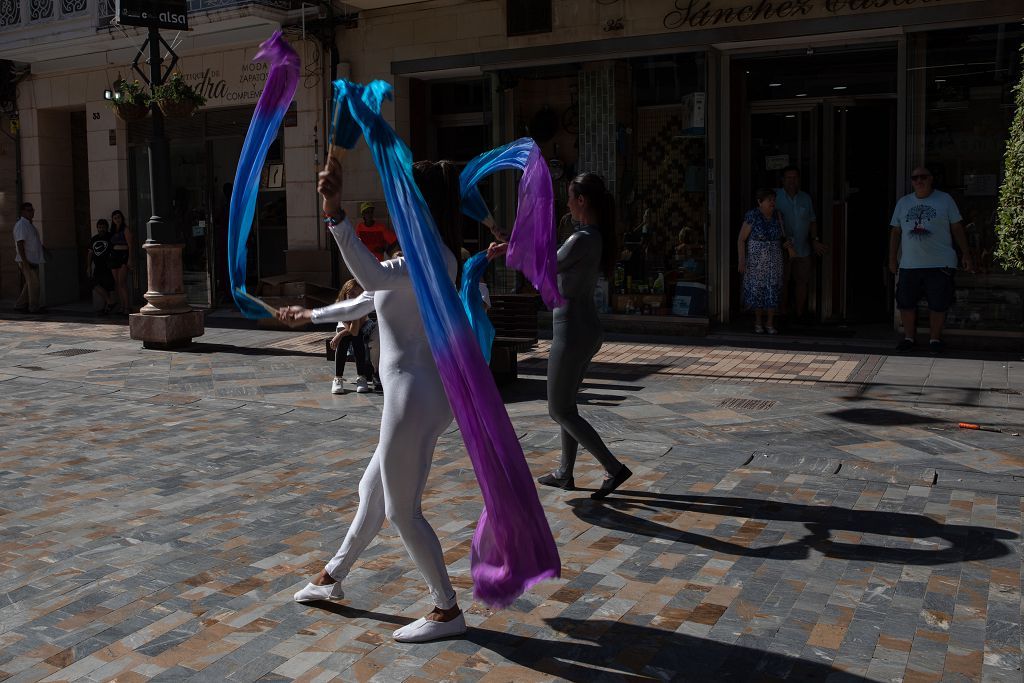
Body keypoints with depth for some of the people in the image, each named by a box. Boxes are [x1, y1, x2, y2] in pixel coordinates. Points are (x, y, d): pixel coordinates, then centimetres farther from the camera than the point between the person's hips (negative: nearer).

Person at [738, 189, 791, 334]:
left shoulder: (777, 216, 3)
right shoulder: (752, 216, -11)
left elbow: (782, 236, 14)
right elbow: (741, 239, -9)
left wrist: (787, 242, -8)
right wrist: (742, 260, -15)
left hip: (774, 260, 3)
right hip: (756, 260, -3)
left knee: (772, 289, 0)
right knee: (757, 289, 1)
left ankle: (770, 323, 7)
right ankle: (758, 322, 16)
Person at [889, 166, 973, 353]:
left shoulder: (945, 200, 4)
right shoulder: (903, 202, 11)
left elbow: (957, 228, 5)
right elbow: (895, 232, 14)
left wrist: (966, 254, 2)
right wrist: (892, 259, 11)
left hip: (940, 264, -2)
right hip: (909, 265, 3)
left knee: (938, 304, 0)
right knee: (906, 302, 4)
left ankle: (935, 338, 15)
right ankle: (909, 337, 18)